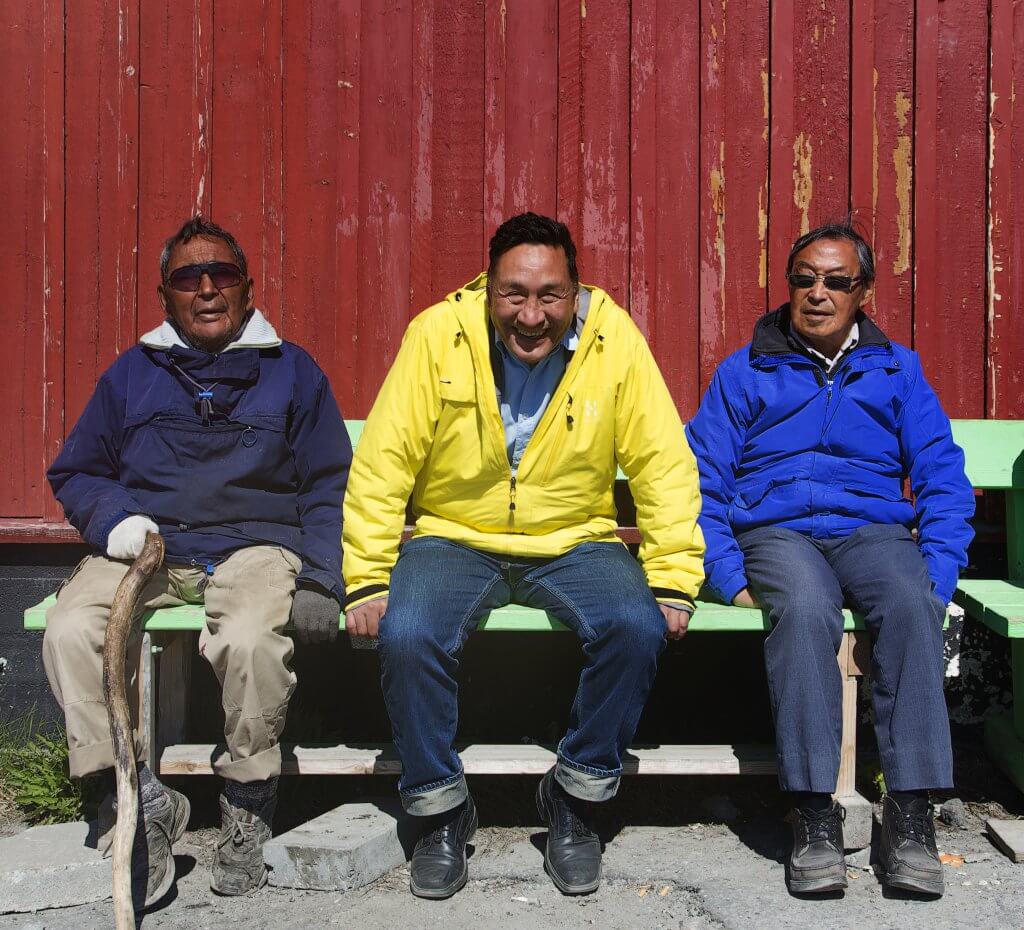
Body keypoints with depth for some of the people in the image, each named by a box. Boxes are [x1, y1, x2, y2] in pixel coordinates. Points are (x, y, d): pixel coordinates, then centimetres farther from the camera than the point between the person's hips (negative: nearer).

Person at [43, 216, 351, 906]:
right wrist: (114, 518, -2)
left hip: (255, 544, -2)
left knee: (250, 639, -35)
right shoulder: (132, 373, 19)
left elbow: (329, 485, 10)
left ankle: (247, 805, -13)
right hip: (145, 546, 3)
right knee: (70, 630, -28)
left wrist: (319, 580, -5)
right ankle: (142, 798, -17)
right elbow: (76, 472, 21)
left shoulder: (291, 370, 14)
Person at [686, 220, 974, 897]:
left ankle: (910, 811, -32)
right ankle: (814, 815, -34)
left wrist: (936, 577, -5)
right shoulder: (745, 373, 15)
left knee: (910, 604, -33)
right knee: (805, 607, -36)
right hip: (776, 531, -1)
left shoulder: (898, 371, 19)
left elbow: (945, 483, 11)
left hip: (873, 529, 1)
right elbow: (702, 483, 7)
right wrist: (732, 579, -8)